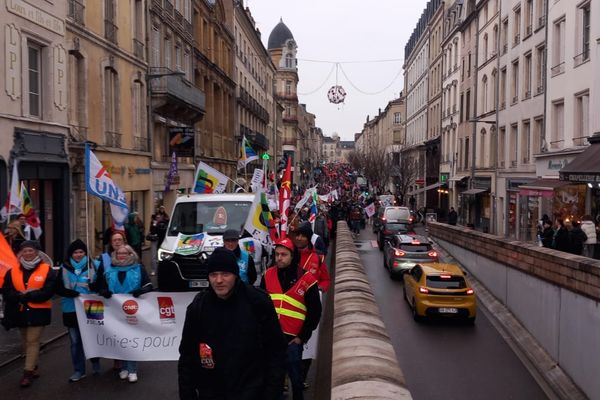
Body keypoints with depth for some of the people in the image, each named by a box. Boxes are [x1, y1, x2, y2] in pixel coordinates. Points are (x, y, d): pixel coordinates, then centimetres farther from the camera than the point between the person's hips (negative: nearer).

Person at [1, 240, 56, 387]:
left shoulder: (47, 270, -6)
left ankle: (28, 372, -2)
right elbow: (6, 292, -3)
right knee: (26, 341, 14)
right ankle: (34, 367, 28)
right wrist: (23, 296, -21)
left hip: (38, 312, -4)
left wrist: (25, 295, -18)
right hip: (20, 312, 4)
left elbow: (48, 292, -15)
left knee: (32, 341, -7)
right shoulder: (12, 272, 5)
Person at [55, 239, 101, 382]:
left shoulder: (94, 265, -1)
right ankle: (79, 370, 19)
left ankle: (95, 363, 33)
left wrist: (94, 286, -26)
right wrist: (74, 294, -18)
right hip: (72, 309, 1)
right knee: (75, 341, 8)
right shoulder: (64, 268, 3)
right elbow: (58, 288, -2)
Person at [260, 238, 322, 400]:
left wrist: (303, 337, -4)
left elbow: (315, 312, -4)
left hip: (292, 338, -3)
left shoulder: (306, 280, -9)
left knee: (295, 375, 8)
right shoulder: (268, 275, 3)